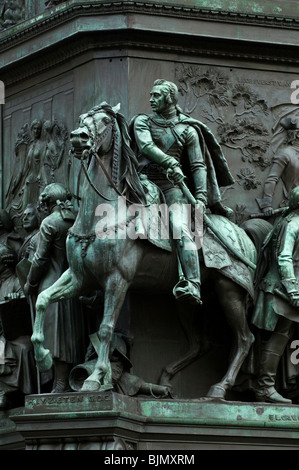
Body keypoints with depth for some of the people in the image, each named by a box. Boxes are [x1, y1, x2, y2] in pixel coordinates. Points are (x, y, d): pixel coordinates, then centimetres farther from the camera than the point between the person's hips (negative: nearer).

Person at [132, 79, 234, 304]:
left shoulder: (188, 130, 12)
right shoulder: (143, 122, 14)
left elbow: (198, 165, 7)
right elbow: (145, 145, -6)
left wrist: (201, 196, -8)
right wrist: (169, 162, -22)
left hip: (171, 184, -2)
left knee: (181, 229, -25)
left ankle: (193, 286, -38)